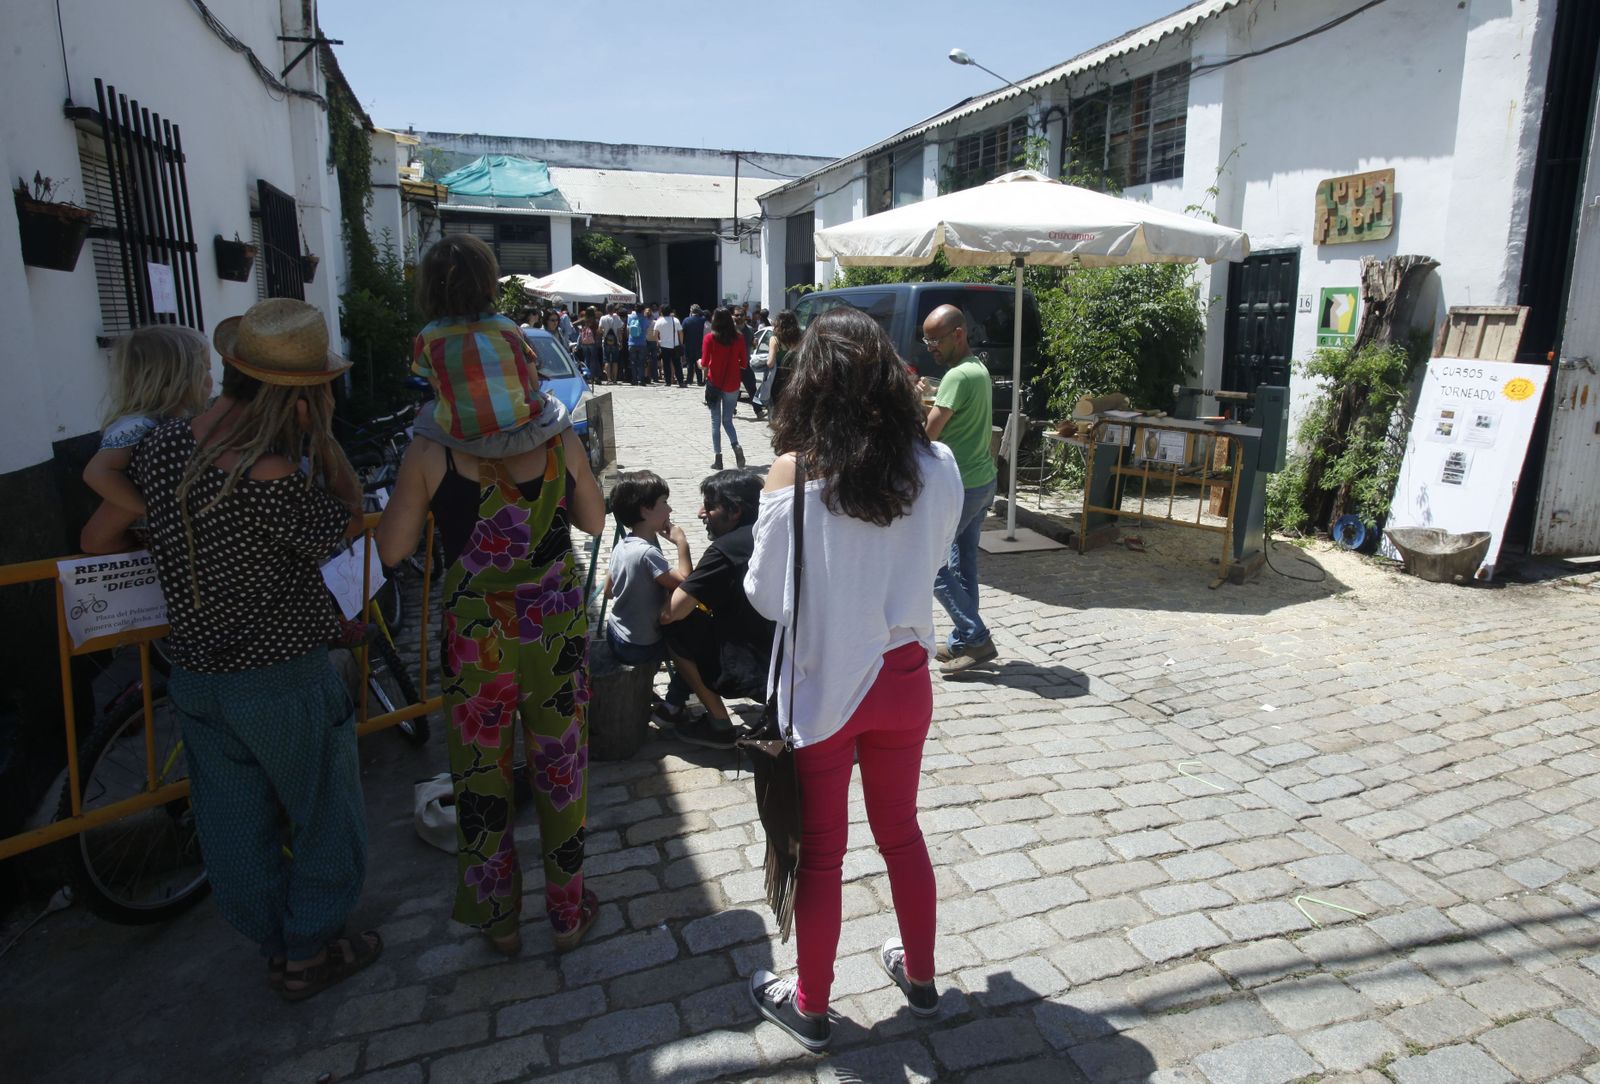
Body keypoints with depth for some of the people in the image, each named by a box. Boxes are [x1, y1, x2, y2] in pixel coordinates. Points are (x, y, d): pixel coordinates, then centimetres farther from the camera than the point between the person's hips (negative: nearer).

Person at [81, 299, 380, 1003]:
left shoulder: (159, 447, -7)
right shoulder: (275, 483, -29)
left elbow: (97, 539, 6)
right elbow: (348, 522, -10)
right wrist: (320, 434, -16)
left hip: (193, 678, 7)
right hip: (282, 682, -6)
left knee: (235, 825, 21)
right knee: (325, 815, 16)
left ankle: (274, 945, 39)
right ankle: (311, 954, 31)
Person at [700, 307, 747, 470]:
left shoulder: (710, 338, -8)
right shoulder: (738, 338, -2)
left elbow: (704, 364, -9)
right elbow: (744, 364, 2)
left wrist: (699, 362, 12)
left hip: (715, 384, -2)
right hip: (732, 386, 2)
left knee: (716, 422, 7)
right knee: (727, 420, 14)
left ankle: (717, 457, 5)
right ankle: (736, 446, -11)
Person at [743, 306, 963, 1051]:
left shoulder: (794, 473, -18)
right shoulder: (937, 467, -9)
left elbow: (764, 596, -10)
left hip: (822, 684, -3)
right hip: (903, 678, 3)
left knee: (820, 851, 14)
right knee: (901, 831, 24)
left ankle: (810, 1007, 34)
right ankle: (920, 977, 43)